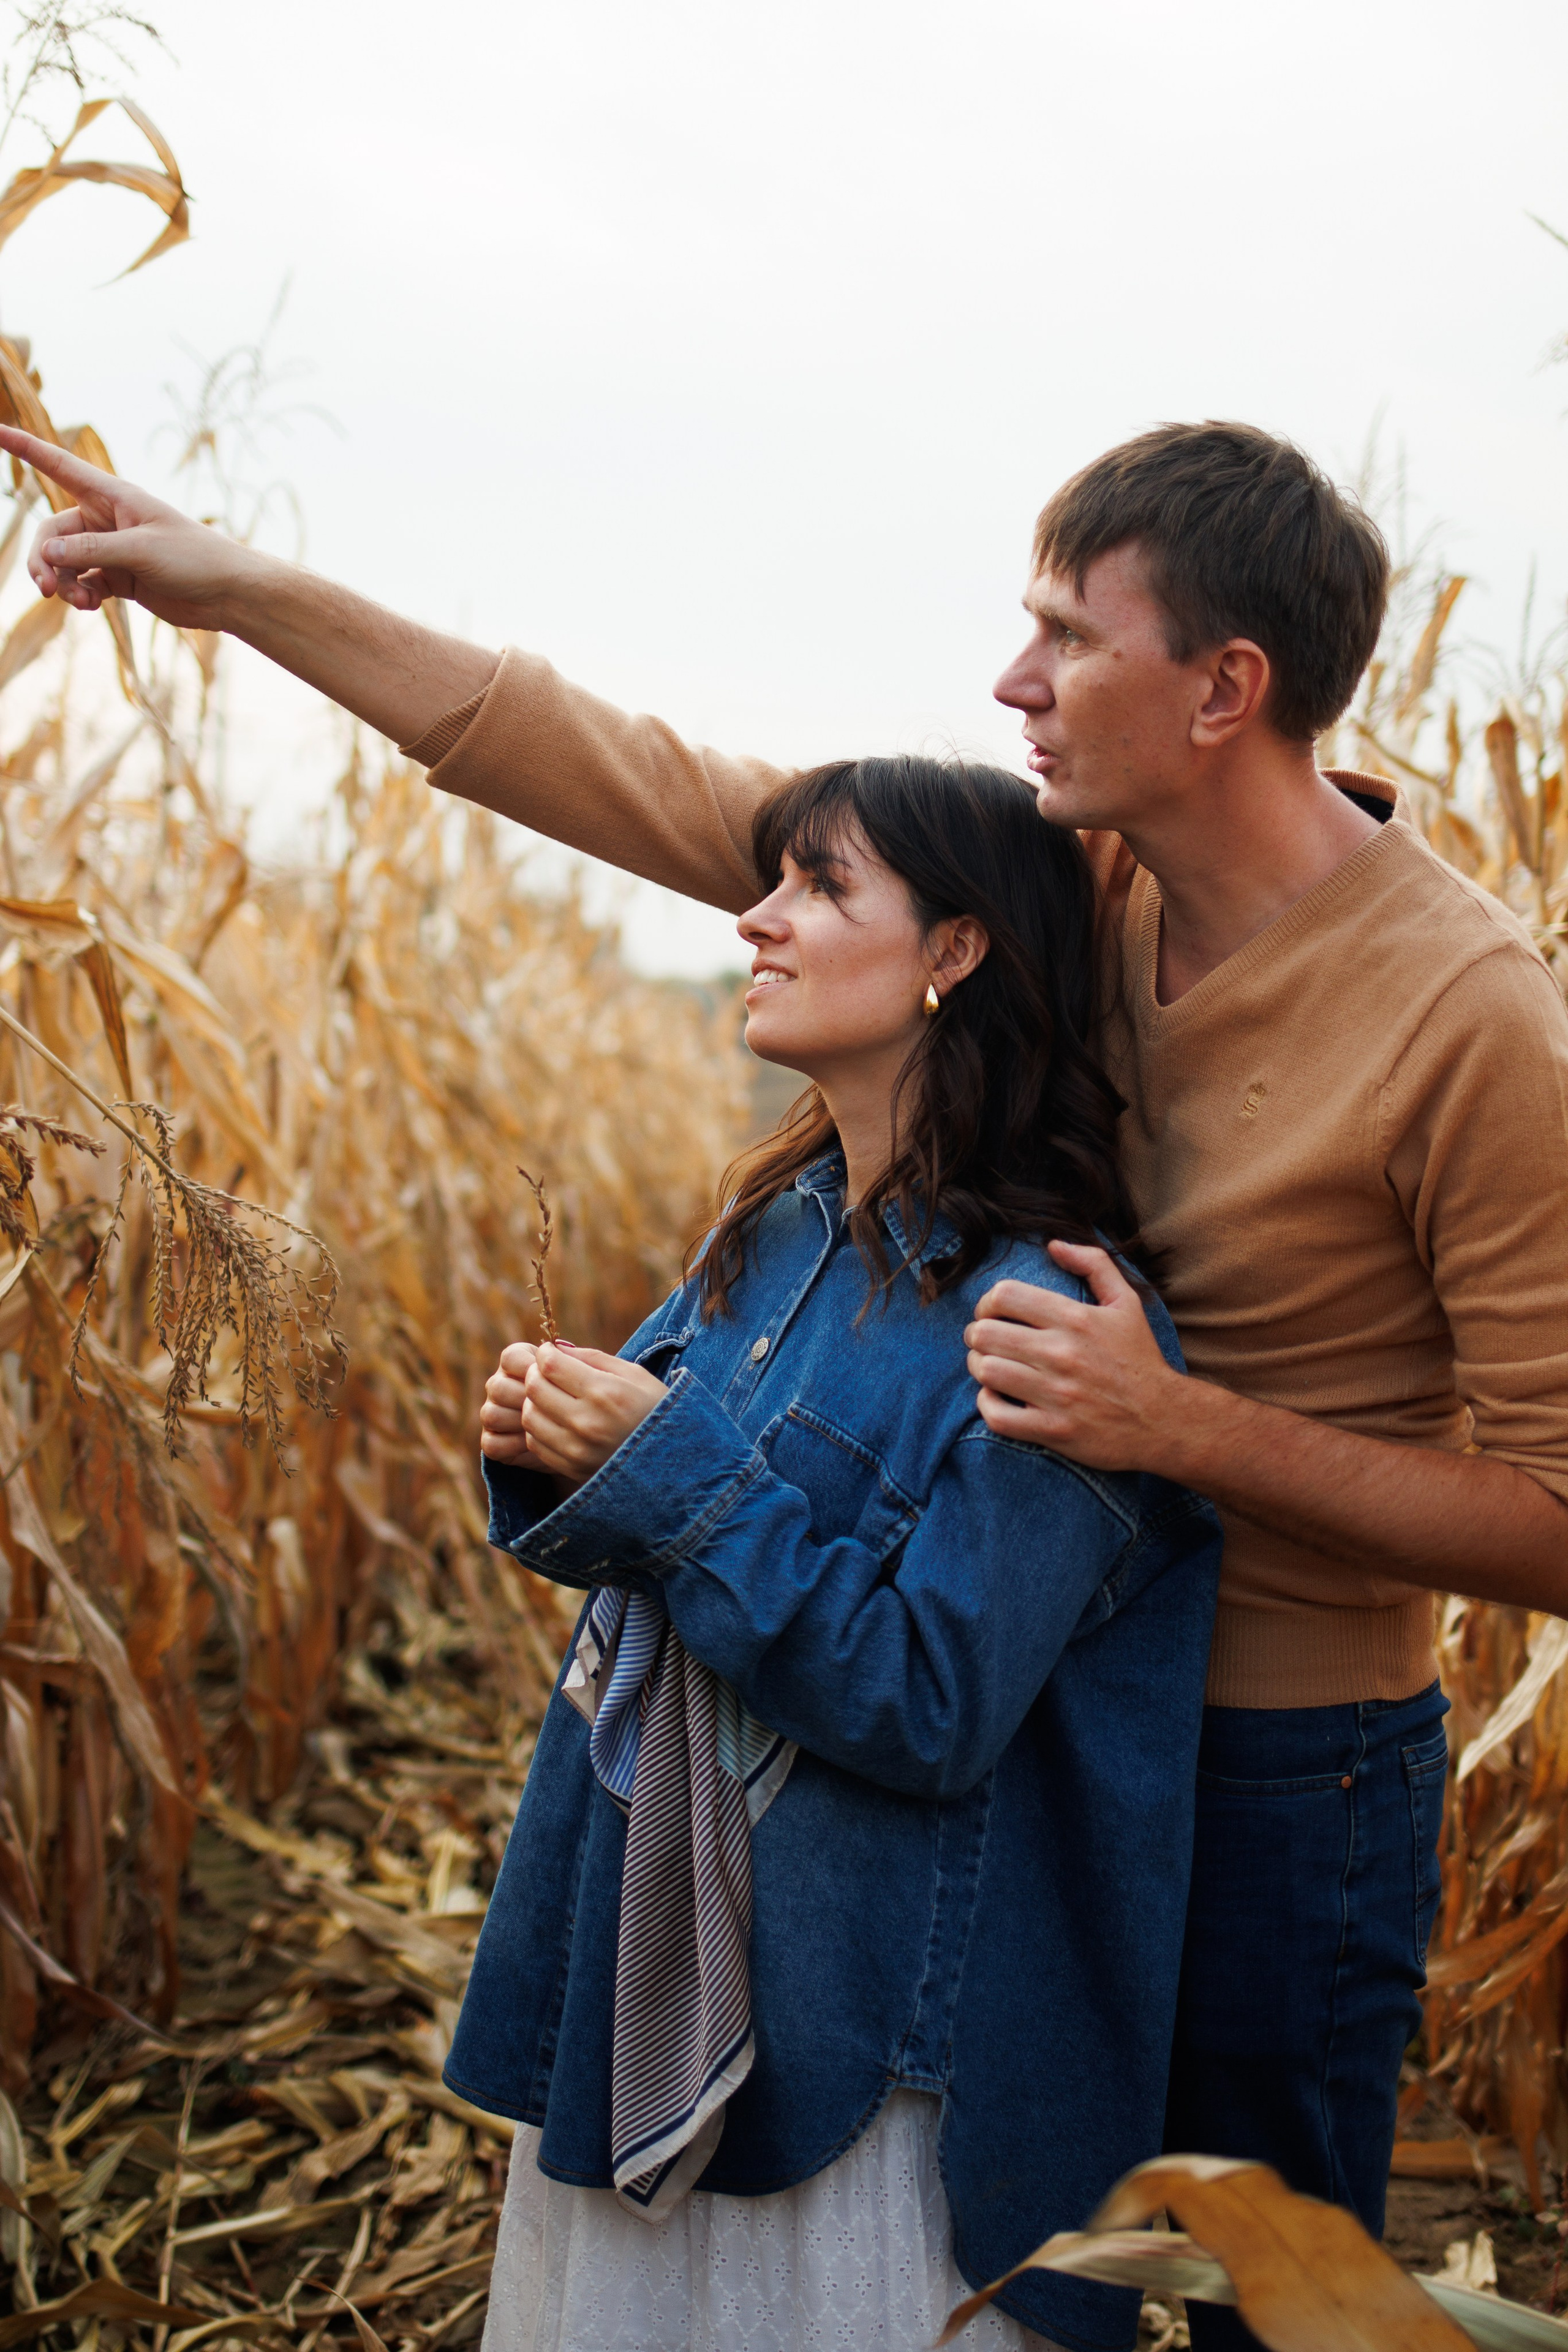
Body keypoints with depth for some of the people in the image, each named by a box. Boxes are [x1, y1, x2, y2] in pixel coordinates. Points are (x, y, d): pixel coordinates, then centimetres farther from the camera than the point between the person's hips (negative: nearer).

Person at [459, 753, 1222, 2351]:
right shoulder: (776, 1229, 2)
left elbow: (927, 1713, -24)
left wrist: (668, 1466, -24)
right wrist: (552, 1460, -7)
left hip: (867, 2026, -7)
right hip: (651, 1957, 8)